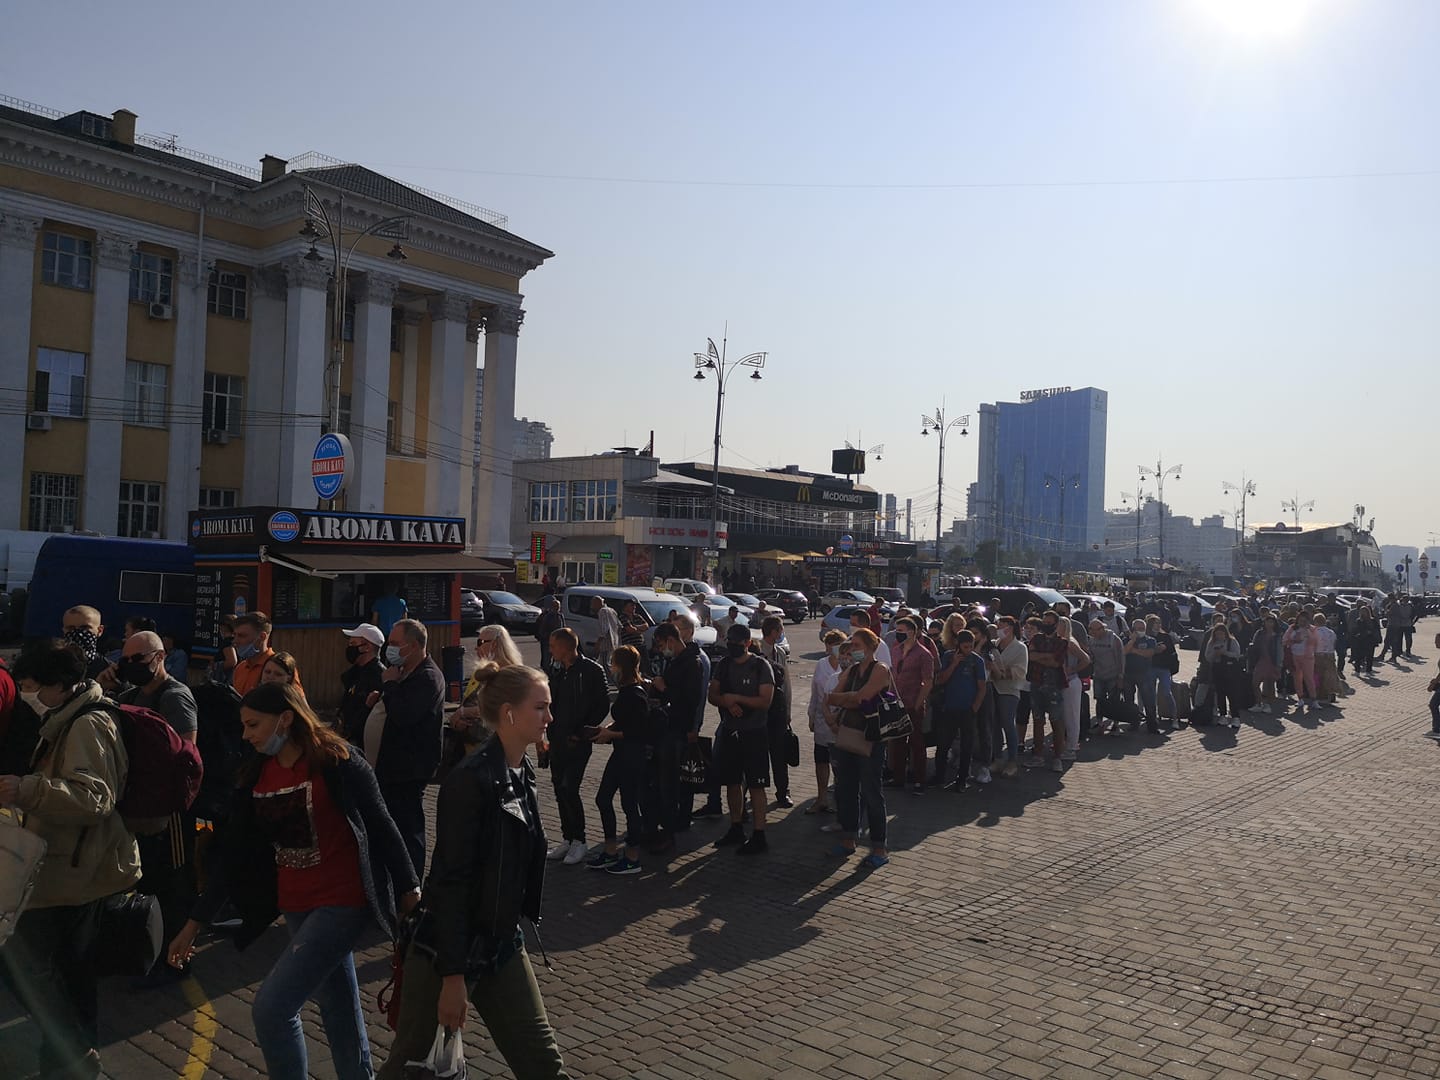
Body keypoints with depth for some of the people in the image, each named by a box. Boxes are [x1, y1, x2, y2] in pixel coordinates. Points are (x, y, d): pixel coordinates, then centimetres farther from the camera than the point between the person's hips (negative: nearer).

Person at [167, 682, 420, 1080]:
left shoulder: (337, 761, -14)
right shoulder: (256, 775, 4)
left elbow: (380, 826, -9)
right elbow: (231, 852, 8)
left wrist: (410, 891, -7)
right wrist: (195, 922, 9)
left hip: (343, 902, -6)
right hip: (297, 907, 7)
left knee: (270, 1007, -12)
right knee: (339, 1010, 19)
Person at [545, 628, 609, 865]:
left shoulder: (591, 670, -11)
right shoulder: (556, 670, 9)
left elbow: (603, 705, -9)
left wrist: (582, 732, -11)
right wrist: (549, 730, 4)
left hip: (578, 741, -7)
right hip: (558, 739, 7)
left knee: (569, 789, -11)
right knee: (560, 789, 10)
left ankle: (579, 841, 4)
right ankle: (567, 839, 22)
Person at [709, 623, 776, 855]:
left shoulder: (761, 666, -9)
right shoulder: (723, 665, 8)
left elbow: (765, 701, -16)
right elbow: (712, 695, 5)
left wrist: (735, 698, -17)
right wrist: (728, 703, -15)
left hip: (754, 733, -6)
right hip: (729, 731, 6)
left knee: (756, 785, -4)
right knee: (732, 783, 13)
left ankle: (759, 836, 0)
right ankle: (736, 829, 27)